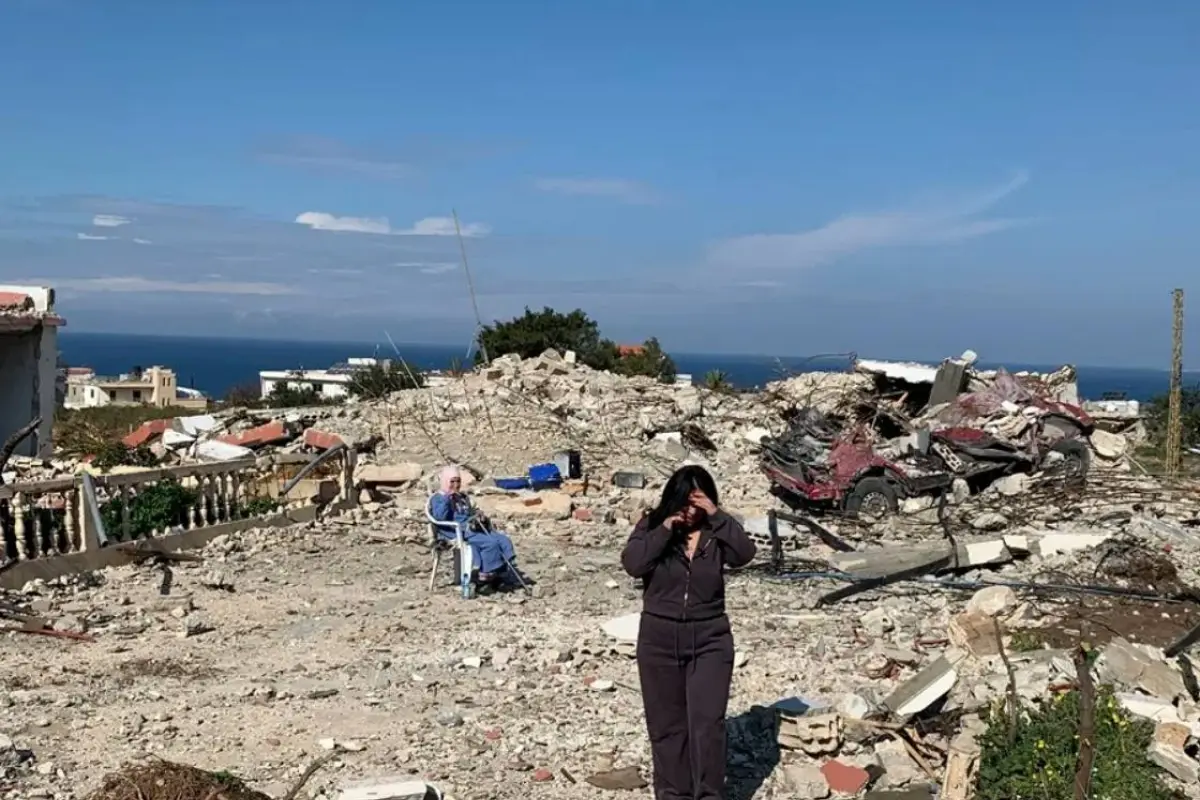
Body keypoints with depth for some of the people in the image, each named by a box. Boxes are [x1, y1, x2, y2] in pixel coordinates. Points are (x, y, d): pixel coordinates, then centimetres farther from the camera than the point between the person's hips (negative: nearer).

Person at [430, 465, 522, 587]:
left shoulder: (463, 498, 27)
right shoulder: (438, 499, 2)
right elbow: (440, 517, -16)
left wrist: (480, 517, 10)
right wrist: (446, 498, -18)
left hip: (475, 529, 9)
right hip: (459, 533, -9)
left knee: (504, 540, -6)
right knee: (490, 543, -27)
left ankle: (509, 571, -8)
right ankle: (487, 574, -21)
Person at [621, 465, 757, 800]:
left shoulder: (716, 532, -2)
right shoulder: (652, 526, -3)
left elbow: (744, 553, -19)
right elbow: (632, 564, -17)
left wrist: (717, 516, -24)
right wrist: (665, 529, -22)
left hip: (710, 639, -1)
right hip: (659, 638, 1)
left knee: (708, 722, -5)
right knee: (666, 723, 10)